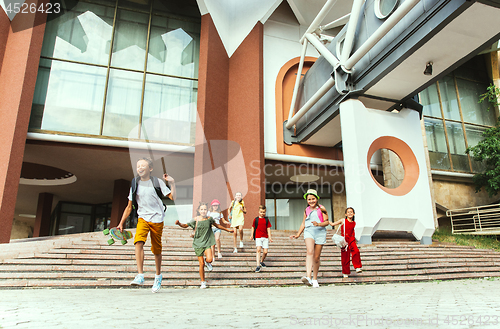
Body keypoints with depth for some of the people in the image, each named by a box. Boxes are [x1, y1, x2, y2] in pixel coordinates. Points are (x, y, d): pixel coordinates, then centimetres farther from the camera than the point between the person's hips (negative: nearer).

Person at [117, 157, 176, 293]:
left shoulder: (157, 182, 1)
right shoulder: (135, 184, 8)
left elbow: (172, 197, -5)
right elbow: (129, 207, 14)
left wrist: (172, 182, -13)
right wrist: (121, 223, 10)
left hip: (157, 219, -1)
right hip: (142, 218, 2)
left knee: (156, 250, 5)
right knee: (138, 242, -25)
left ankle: (158, 276, 27)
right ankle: (140, 276, -23)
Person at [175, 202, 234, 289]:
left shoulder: (209, 219, 0)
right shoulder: (196, 220, -5)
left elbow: (217, 225, 16)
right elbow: (185, 225, 0)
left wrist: (227, 229, 24)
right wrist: (179, 223, -22)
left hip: (207, 243, 1)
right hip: (198, 243, -1)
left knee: (209, 259, -22)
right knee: (201, 264, 1)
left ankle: (207, 262, 17)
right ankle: (203, 282, 20)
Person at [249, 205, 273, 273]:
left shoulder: (266, 220, 7)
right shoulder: (256, 219, 3)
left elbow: (268, 228, 8)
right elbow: (253, 227, 11)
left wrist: (269, 237, 1)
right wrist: (252, 235, 6)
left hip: (265, 237, 2)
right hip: (258, 237, -2)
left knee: (265, 252, 0)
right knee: (258, 249, -19)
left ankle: (262, 261, 29)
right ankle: (258, 266, -18)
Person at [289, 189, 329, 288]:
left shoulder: (322, 209, 2)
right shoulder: (306, 210, 13)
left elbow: (327, 222, -2)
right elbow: (303, 224, 22)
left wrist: (318, 224, -20)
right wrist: (298, 235, 21)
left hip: (320, 232, -1)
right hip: (309, 231, 1)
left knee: (316, 257, 5)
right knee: (310, 252, -25)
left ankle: (315, 279, 23)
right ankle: (308, 276, -38)